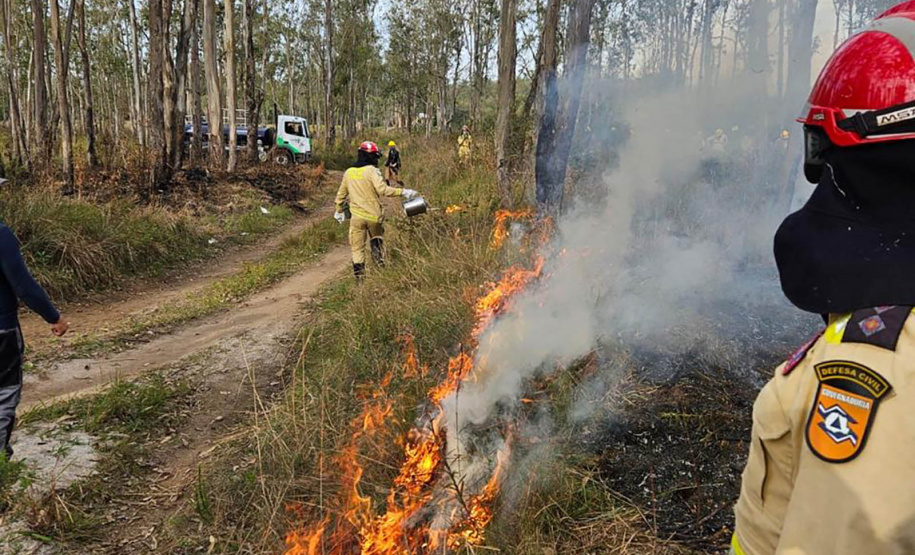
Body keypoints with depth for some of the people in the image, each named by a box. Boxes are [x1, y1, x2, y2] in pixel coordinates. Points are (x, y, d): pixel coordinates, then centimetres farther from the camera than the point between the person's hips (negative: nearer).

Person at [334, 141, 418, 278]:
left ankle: (359, 274, 8)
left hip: (357, 216, 3)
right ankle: (379, 256, -2)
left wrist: (339, 211, 30)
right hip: (373, 215, -3)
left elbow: (341, 195, 16)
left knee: (357, 248, 10)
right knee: (376, 238, 24)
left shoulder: (348, 173, 7)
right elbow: (382, 189, -24)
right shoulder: (371, 170, -10)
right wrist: (403, 192, -22)